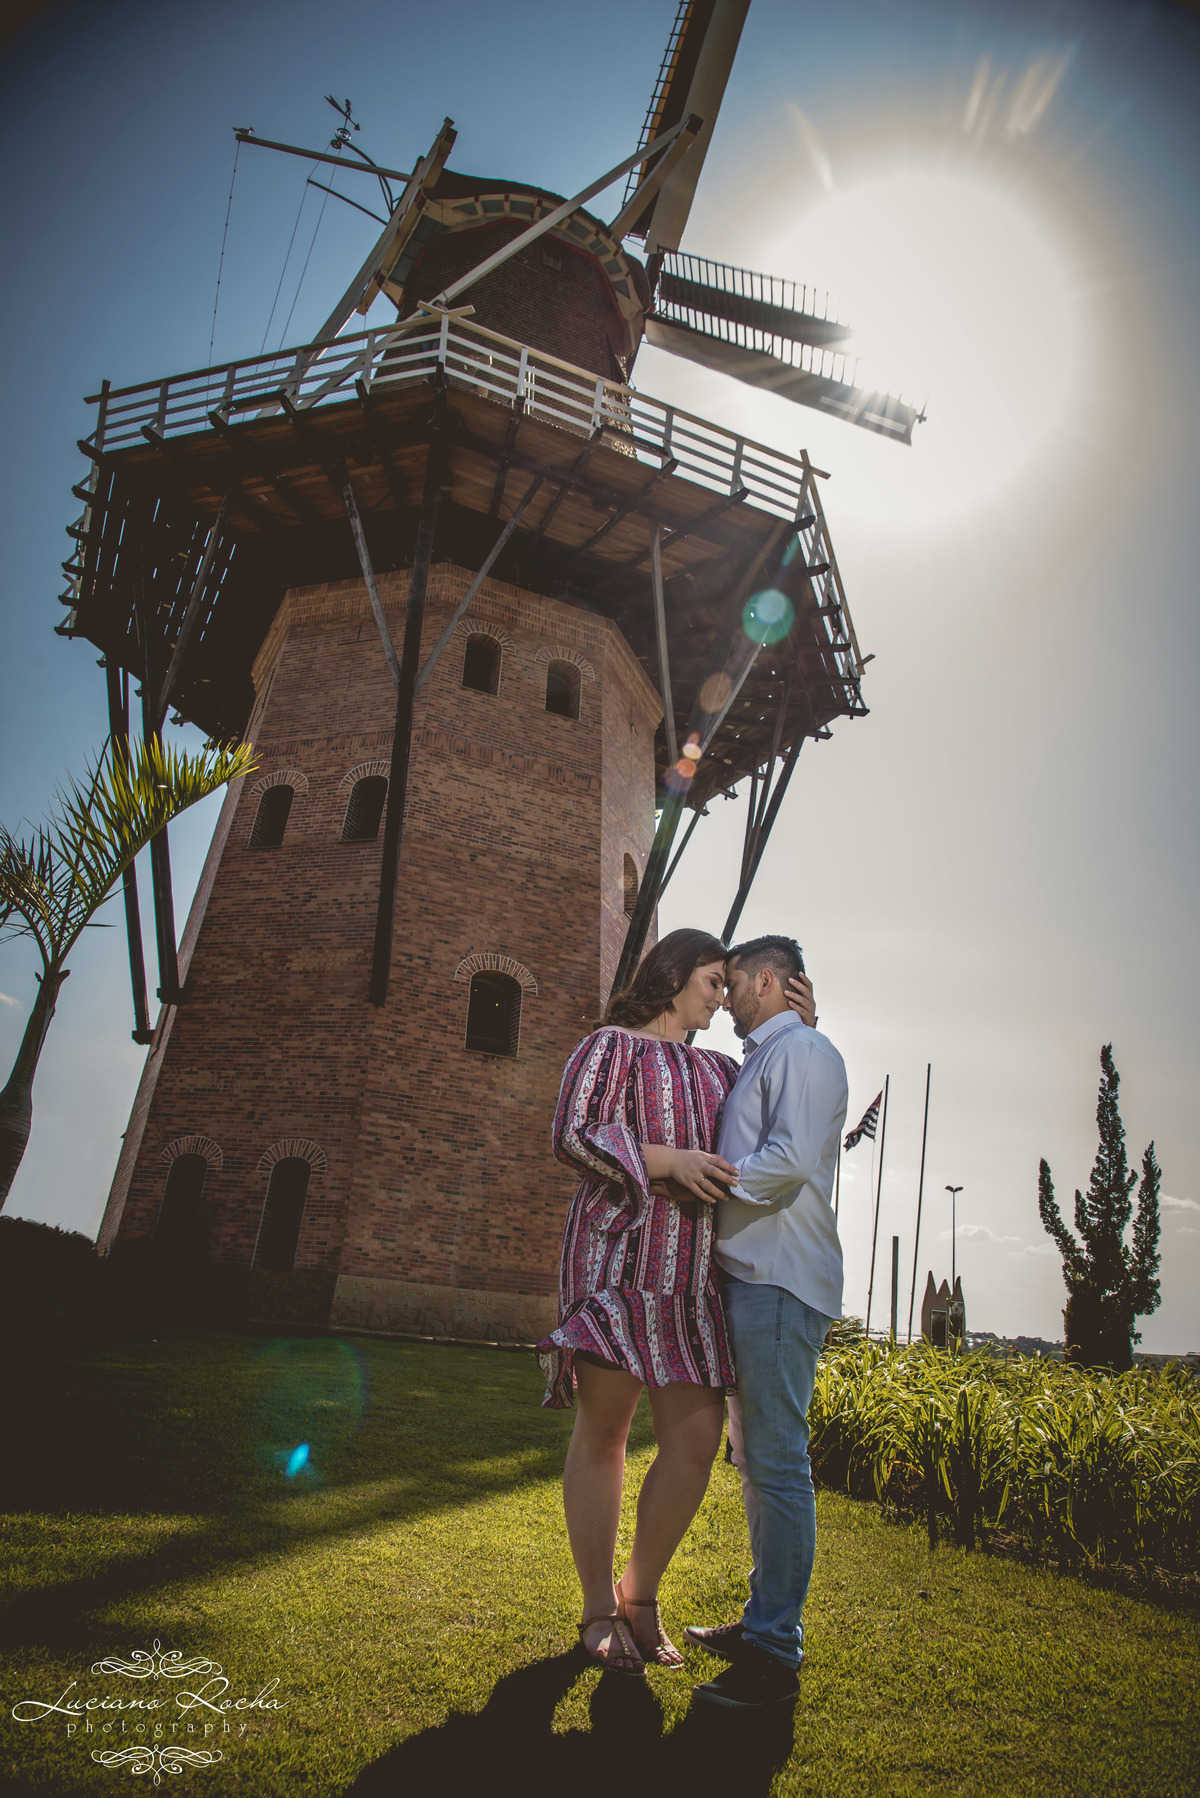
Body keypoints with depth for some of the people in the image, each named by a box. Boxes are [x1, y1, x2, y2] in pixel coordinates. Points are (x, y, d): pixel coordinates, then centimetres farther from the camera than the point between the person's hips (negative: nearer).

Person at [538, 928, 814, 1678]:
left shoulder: (715, 1069, 22)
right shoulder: (613, 1045, 4)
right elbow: (573, 1134, -8)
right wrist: (671, 1161, -17)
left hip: (693, 1272, 6)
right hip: (618, 1255, -6)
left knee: (697, 1439, -1)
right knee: (603, 1432, 2)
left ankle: (641, 1594, 20)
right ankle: (599, 1610, 18)